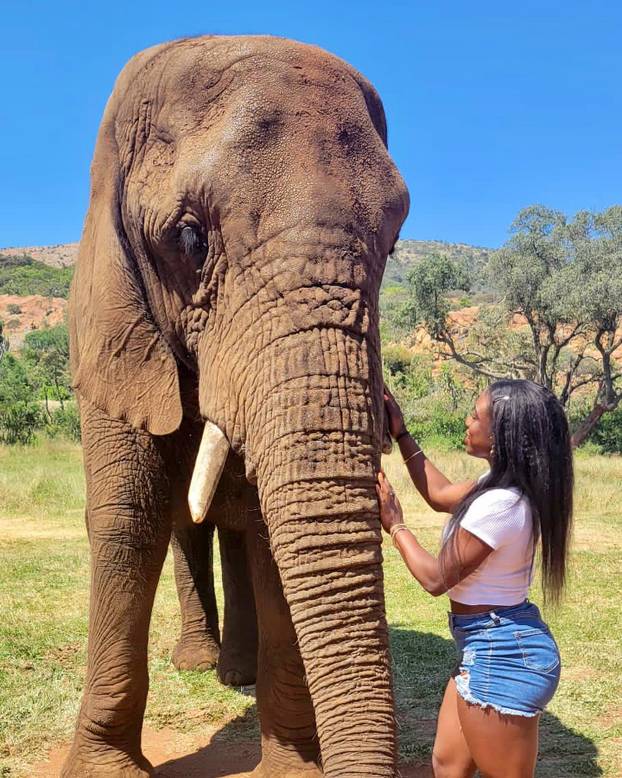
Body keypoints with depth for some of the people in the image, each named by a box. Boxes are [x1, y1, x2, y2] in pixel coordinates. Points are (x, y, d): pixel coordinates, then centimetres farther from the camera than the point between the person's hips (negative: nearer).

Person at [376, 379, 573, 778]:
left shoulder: (499, 505, -27)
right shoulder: (507, 484, 3)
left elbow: (436, 579, -16)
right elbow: (441, 495, 20)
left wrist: (395, 524, -2)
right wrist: (402, 434, 20)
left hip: (501, 656, -10)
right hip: (499, 646, 10)